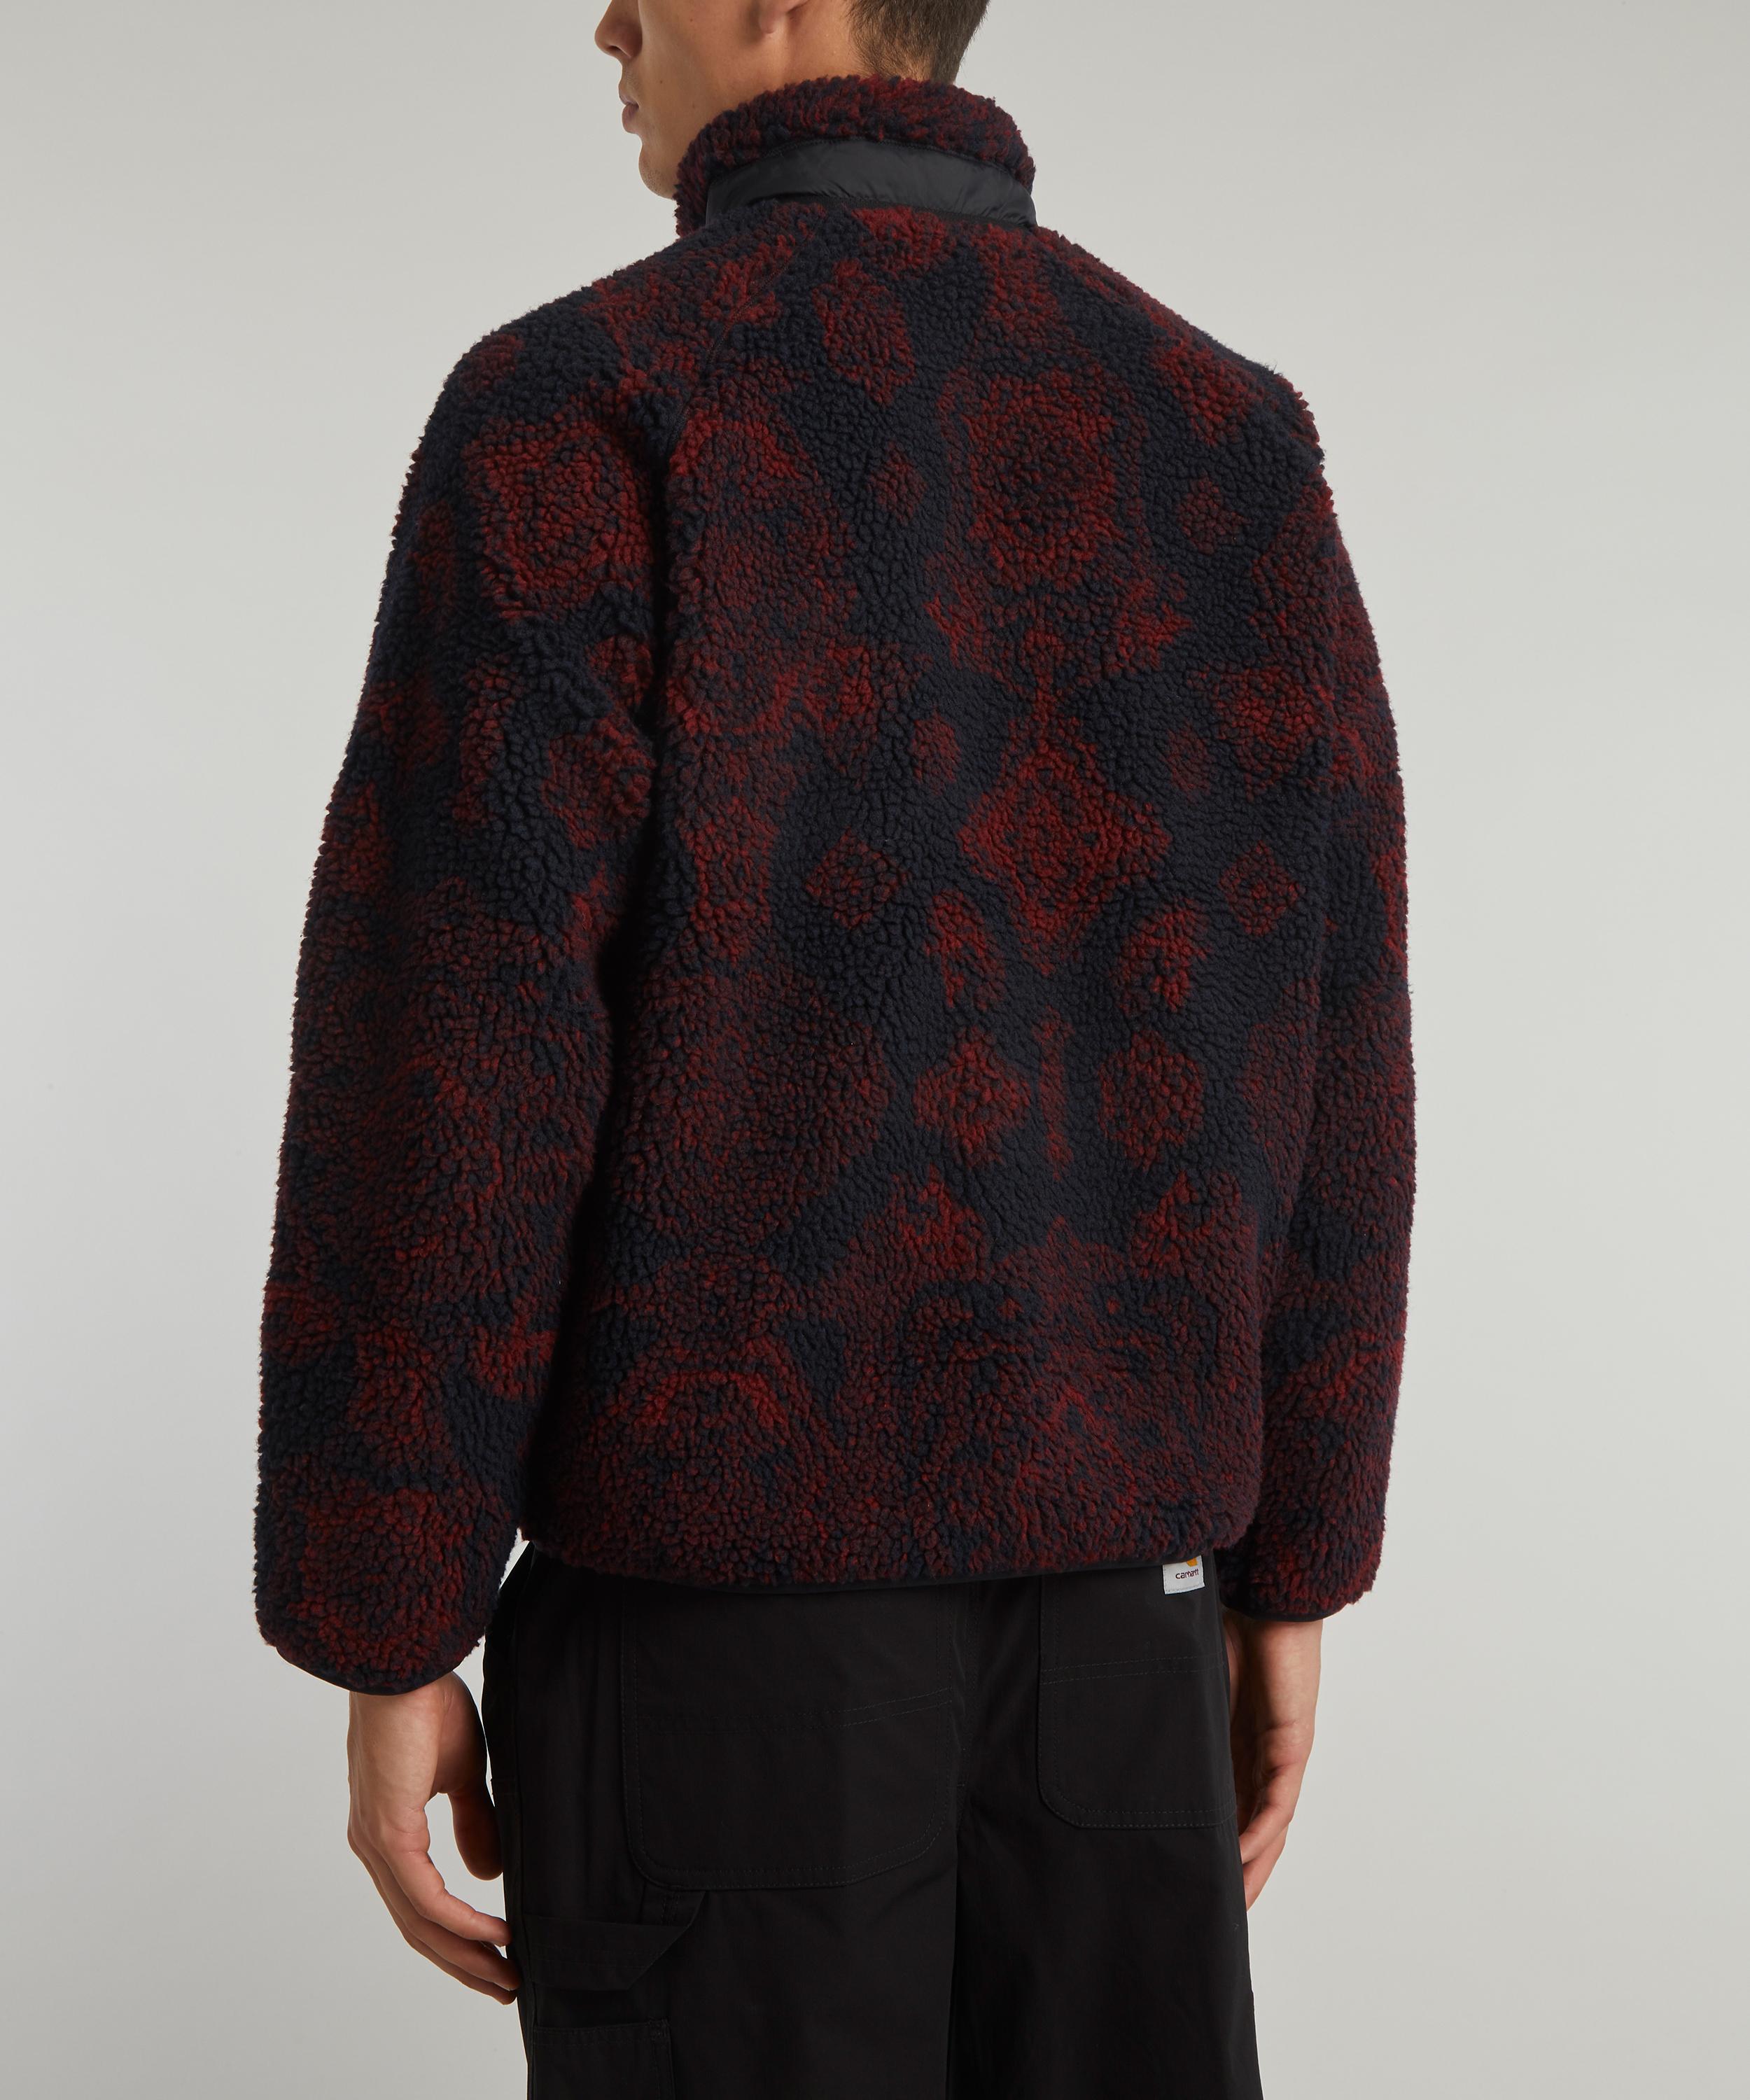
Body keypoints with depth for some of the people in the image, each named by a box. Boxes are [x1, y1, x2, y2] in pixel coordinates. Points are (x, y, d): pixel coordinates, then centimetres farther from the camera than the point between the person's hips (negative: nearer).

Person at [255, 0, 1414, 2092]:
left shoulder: (571, 412, -10)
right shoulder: (1231, 441, 6)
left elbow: (444, 1086, -15)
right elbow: (1314, 1066, 6)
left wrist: (385, 1648, -6)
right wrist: (1289, 1579, 14)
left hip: (713, 1579, -4)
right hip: (1096, 1572, 5)